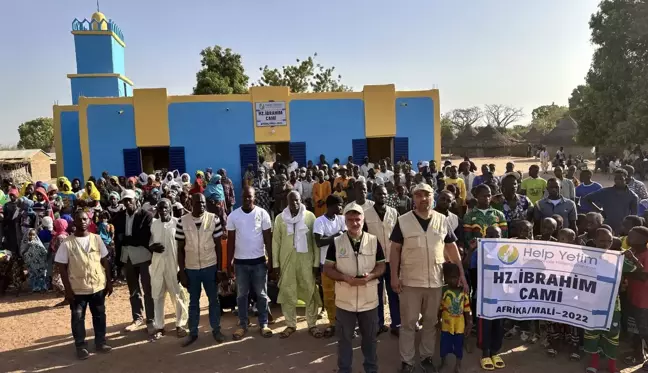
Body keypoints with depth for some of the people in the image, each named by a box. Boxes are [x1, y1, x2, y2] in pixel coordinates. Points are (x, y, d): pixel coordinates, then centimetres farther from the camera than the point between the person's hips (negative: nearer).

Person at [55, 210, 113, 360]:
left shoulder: (96, 239, -1)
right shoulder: (67, 243, -9)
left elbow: (104, 261, 5)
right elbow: (62, 267, -7)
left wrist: (109, 282, 4)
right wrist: (68, 289, -11)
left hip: (98, 286, 3)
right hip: (77, 289, -2)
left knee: (100, 316, 13)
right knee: (78, 318, 9)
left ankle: (101, 342, 28)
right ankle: (81, 346, 23)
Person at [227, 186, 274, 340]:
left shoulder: (262, 213, -5)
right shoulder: (233, 215, -2)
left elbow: (268, 238, -2)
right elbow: (230, 240, 2)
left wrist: (270, 259, -4)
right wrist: (229, 262, 0)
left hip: (259, 260, -1)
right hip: (240, 261, 1)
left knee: (261, 294, 8)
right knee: (241, 295, 10)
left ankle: (263, 324, 20)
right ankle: (243, 324, 23)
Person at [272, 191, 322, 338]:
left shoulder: (310, 216, -2)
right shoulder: (280, 218, 2)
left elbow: (315, 240, 0)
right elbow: (276, 241, 4)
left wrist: (317, 262, -3)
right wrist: (275, 263, 2)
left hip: (306, 260, -1)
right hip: (287, 260, 1)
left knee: (310, 292, 4)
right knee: (287, 292, 8)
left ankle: (312, 324, 19)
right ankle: (290, 325, 23)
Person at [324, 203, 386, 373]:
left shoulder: (374, 241, -3)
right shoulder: (336, 242, -6)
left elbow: (381, 266, 3)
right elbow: (328, 268, -2)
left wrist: (370, 276, -17)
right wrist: (346, 278, -18)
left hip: (369, 300, 1)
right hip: (344, 300, -1)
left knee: (370, 338, 17)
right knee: (344, 339, 13)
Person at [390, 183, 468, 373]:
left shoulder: (442, 220, 2)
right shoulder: (403, 221, -4)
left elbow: (452, 248, 8)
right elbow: (395, 249, -2)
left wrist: (461, 273, 5)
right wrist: (394, 276, -8)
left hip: (435, 281, 2)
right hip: (410, 281, -2)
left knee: (431, 322, 15)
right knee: (408, 323, 7)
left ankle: (427, 356, 32)